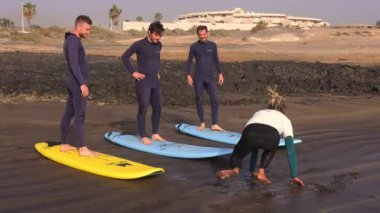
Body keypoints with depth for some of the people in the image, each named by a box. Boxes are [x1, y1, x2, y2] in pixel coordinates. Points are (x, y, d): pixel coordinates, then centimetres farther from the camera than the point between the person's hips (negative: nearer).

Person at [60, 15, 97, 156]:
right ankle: (83, 148, -9)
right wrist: (82, 83, -24)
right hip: (78, 82, -10)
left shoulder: (72, 40, 18)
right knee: (80, 114, -10)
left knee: (69, 113, 12)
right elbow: (74, 64, -21)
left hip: (74, 82, 10)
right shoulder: (73, 40, -13)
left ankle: (64, 145, 18)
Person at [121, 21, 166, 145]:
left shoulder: (159, 45, 7)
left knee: (157, 108, 8)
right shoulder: (139, 45, -11)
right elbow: (124, 57, -5)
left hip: (156, 82, 6)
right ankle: (143, 136, 5)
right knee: (143, 109, -3)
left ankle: (155, 134, 20)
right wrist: (133, 72, -8)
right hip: (143, 82, -6)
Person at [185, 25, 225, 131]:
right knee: (199, 100, 2)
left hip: (210, 77, 2)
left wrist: (220, 73, 9)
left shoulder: (213, 45, 6)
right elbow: (189, 61, 2)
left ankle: (214, 124, 1)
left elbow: (216, 60, 13)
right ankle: (202, 123, 13)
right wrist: (188, 75, -7)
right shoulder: (194, 46, 0)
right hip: (198, 78, -2)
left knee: (214, 100, -4)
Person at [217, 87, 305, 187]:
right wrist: (294, 176, 33)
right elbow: (291, 151, 31)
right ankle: (261, 173, 18)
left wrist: (252, 170, 58)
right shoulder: (285, 119, 37)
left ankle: (235, 169, -2)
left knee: (236, 155, 31)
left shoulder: (258, 113, 45)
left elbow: (255, 146, 51)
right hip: (270, 136, -1)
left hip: (250, 134, 1)